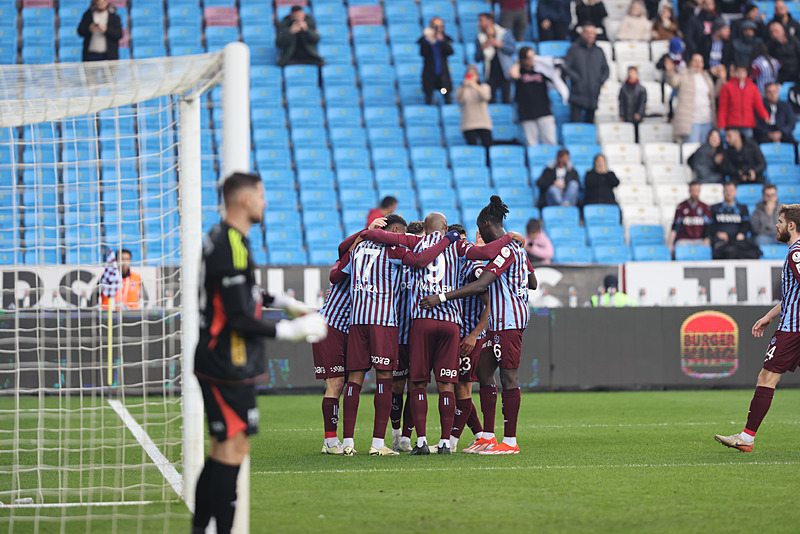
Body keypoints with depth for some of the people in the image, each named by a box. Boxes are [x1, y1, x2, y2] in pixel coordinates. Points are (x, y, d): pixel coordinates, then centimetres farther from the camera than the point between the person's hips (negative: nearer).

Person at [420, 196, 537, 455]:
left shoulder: (504, 250, -16)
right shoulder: (516, 246, 15)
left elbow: (480, 285, -25)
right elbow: (533, 283, 24)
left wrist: (442, 297, -28)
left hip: (507, 320, -10)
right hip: (500, 321, 10)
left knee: (509, 376, -8)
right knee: (484, 371, 11)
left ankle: (510, 441, -6)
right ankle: (487, 436, 13)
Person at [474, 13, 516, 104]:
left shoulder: (505, 33, 2)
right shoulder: (479, 39, 5)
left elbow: (513, 49, -4)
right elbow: (477, 59, 3)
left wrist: (500, 45, -16)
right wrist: (482, 48, -14)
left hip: (504, 73, -1)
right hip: (490, 75, 1)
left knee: (507, 100, 0)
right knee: (490, 100, -3)